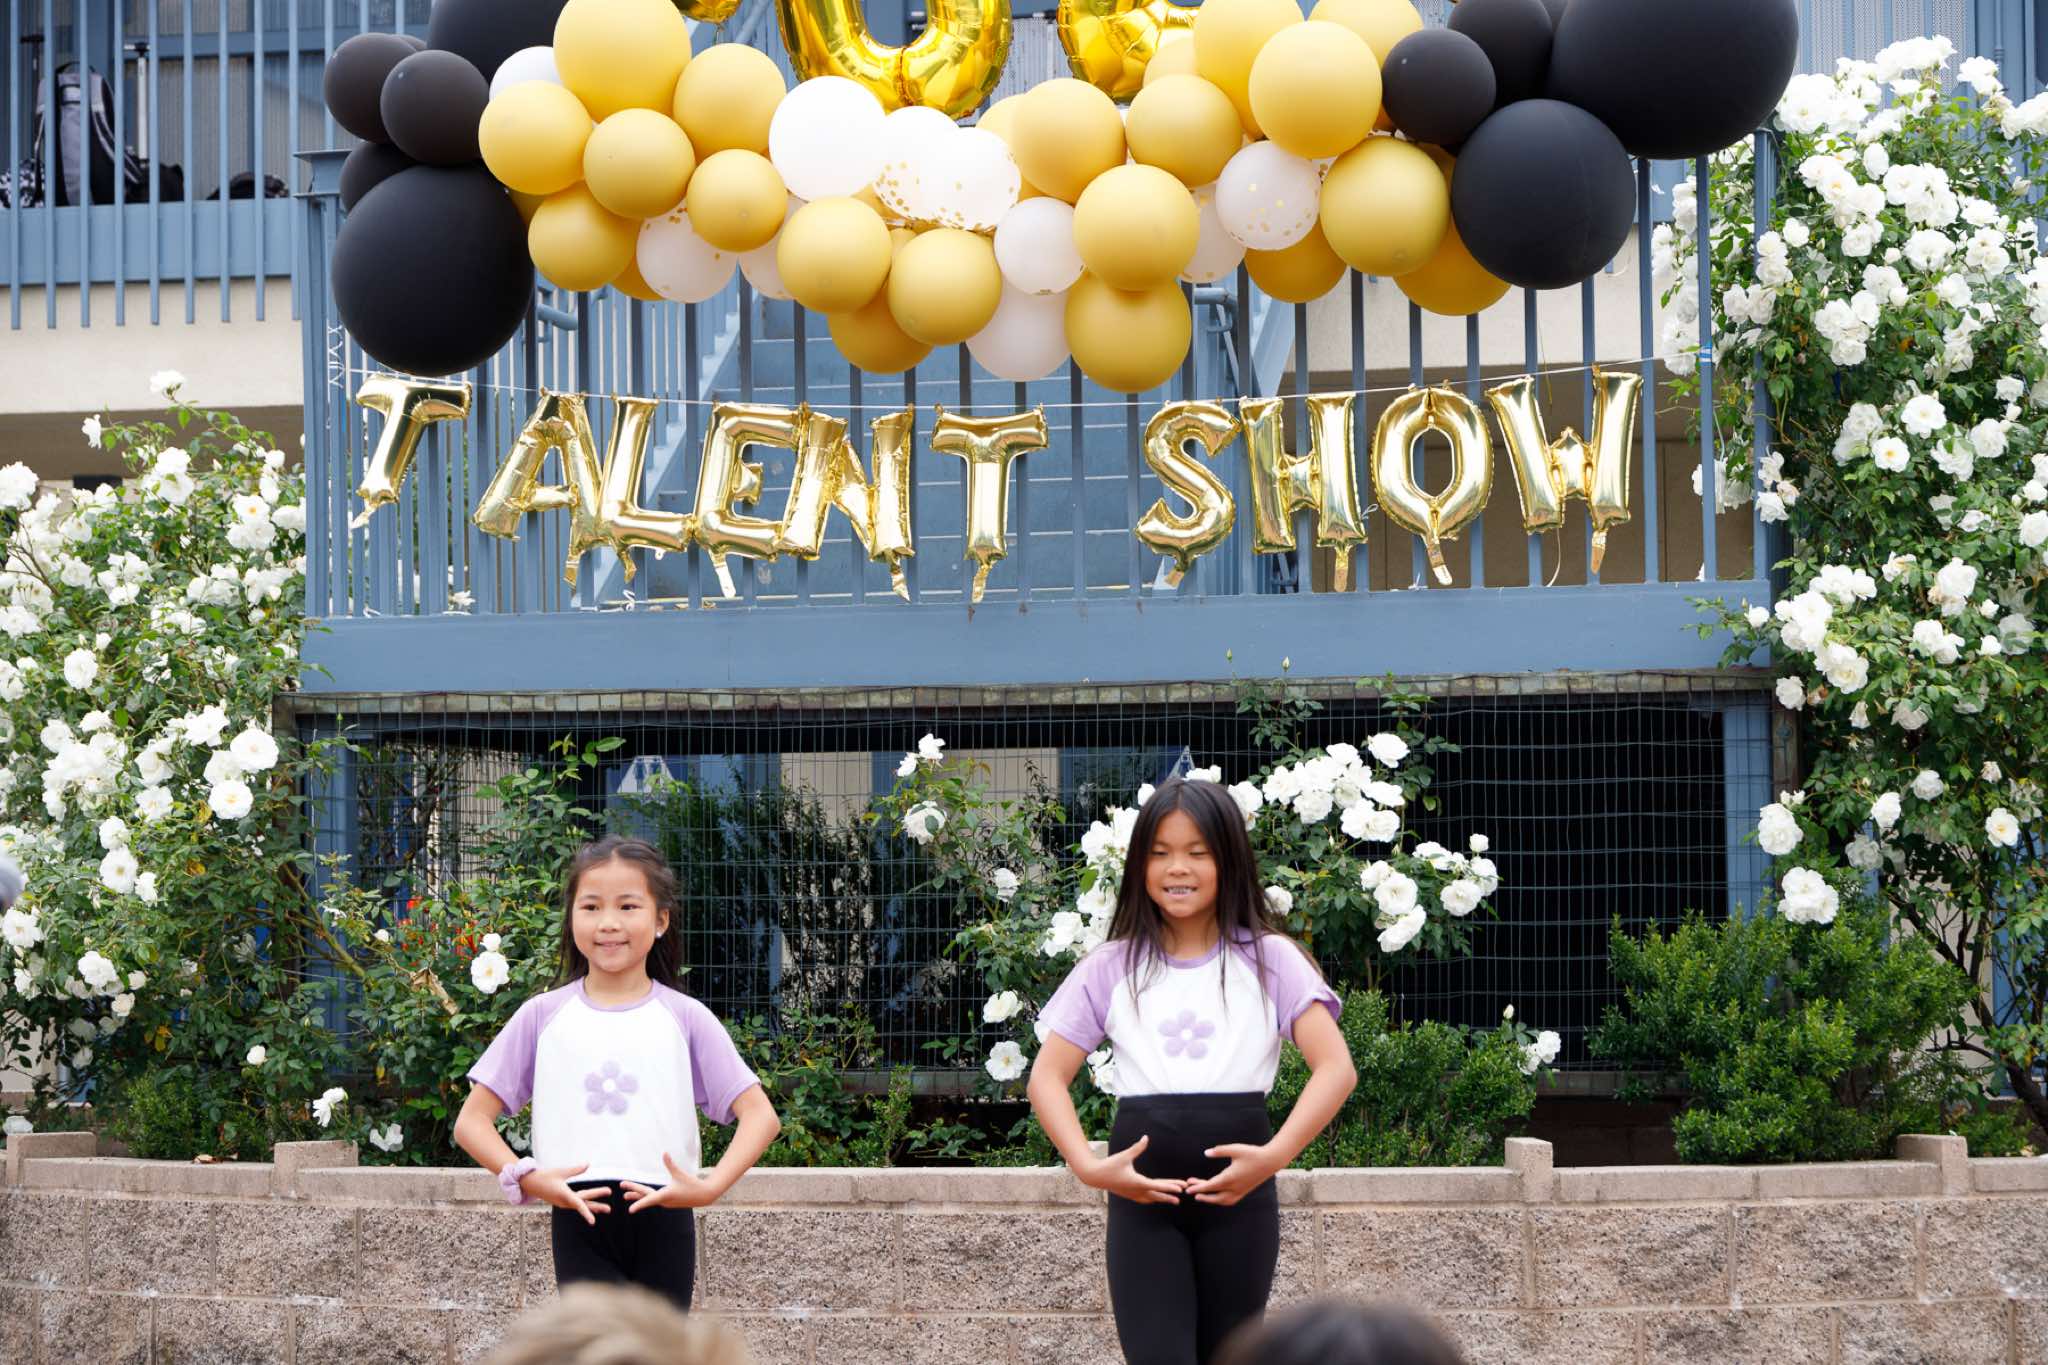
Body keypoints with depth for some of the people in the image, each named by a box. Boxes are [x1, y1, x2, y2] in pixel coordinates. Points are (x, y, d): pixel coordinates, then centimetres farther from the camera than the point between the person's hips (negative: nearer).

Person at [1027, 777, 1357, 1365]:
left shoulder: (1268, 959, 3)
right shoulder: (1112, 967, 7)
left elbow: (1336, 1067, -7)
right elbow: (1048, 1077, 3)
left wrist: (1274, 1156, -21)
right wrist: (1088, 1166, -14)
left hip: (1237, 1192, 0)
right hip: (1143, 1194, 0)